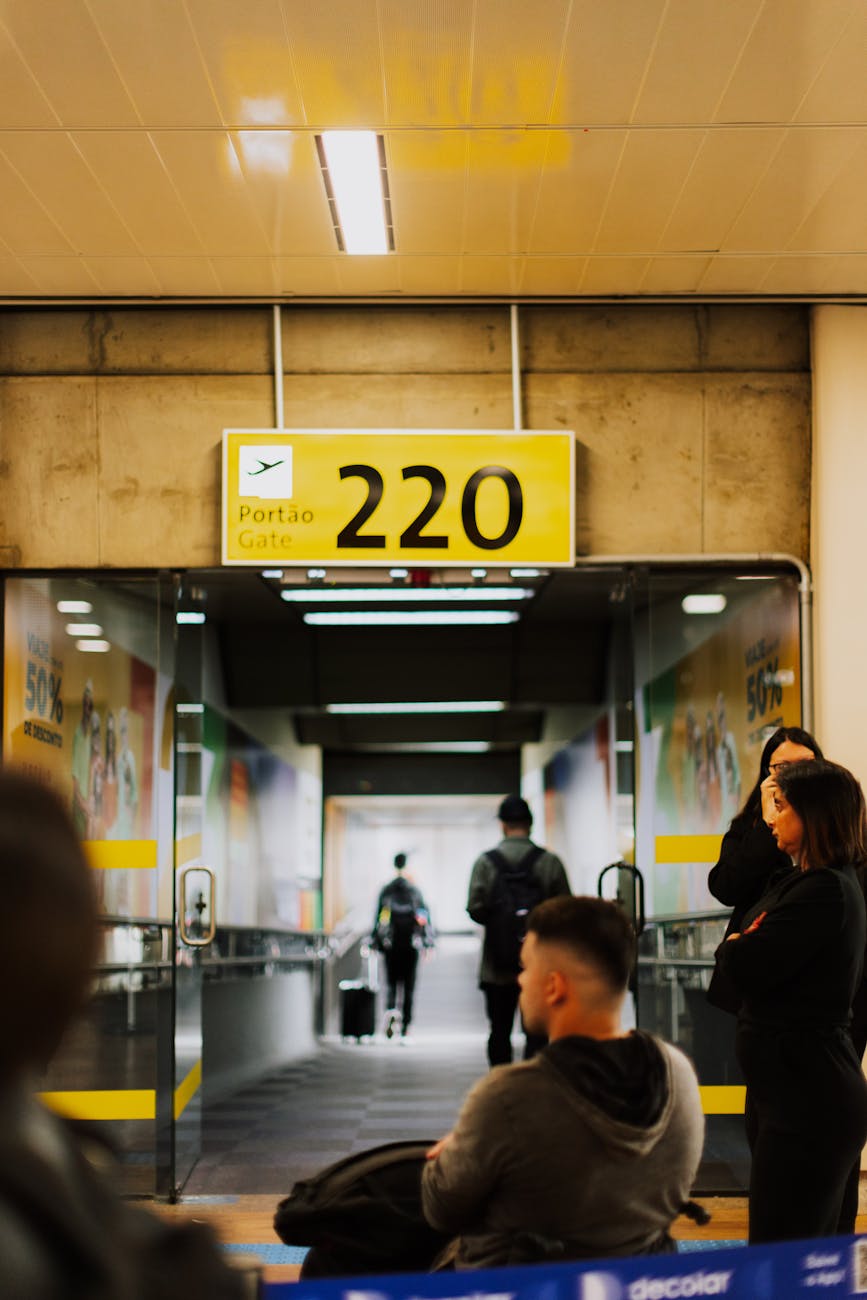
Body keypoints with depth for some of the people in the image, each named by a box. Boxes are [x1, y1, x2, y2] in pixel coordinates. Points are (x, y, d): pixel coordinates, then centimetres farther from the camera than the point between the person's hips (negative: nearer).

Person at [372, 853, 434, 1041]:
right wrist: (428, 942, 0)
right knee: (409, 985, 5)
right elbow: (425, 916, -3)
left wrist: (376, 943, 4)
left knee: (392, 982, 12)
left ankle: (391, 1009, -19)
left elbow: (379, 918, -2)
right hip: (411, 945, 0)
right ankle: (405, 1029, 3)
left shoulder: (385, 891, -1)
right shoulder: (414, 891, -1)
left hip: (391, 945, 0)